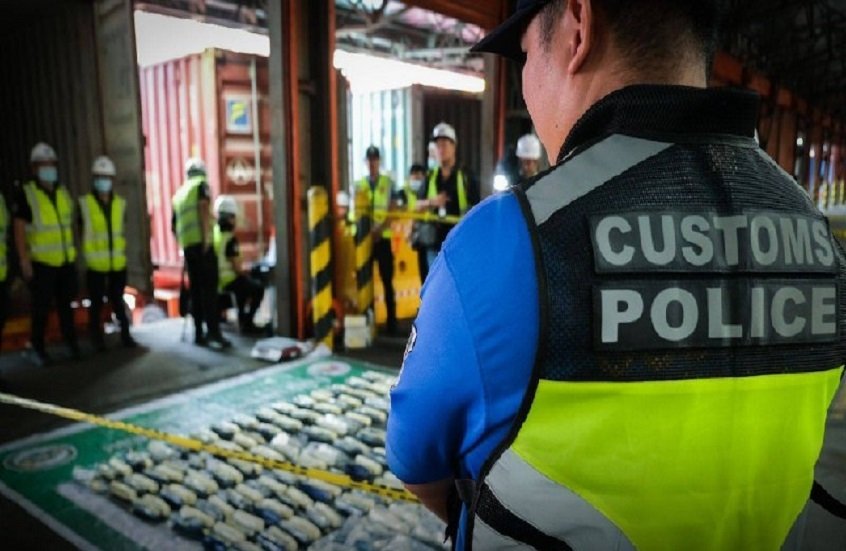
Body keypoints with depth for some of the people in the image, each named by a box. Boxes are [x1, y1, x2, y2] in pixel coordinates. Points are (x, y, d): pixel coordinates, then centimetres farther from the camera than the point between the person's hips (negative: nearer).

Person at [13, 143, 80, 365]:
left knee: (65, 303, 11)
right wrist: (24, 259, -14)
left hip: (66, 260, 4)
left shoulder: (63, 193, 9)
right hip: (41, 262, -4)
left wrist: (73, 251, 14)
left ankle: (71, 342, 22)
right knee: (42, 307, 1)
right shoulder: (26, 194, -7)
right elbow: (19, 228, -9)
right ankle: (38, 348, 14)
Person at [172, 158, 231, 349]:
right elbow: (203, 208, -13)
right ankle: (213, 332, -16)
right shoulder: (201, 184, 6)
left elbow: (174, 225, 27)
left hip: (187, 245, 6)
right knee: (209, 288, -10)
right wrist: (206, 237, -17)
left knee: (196, 290, 9)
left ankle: (199, 333, 11)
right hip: (201, 242, -6)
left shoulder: (179, 193, 25)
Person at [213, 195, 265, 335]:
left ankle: (242, 319, 37)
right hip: (227, 280, -8)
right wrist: (245, 274, 3)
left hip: (213, 279, 8)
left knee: (243, 282, 32)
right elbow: (237, 268, -18)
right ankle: (247, 323, 5)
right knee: (258, 288, 8)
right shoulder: (230, 239, -19)